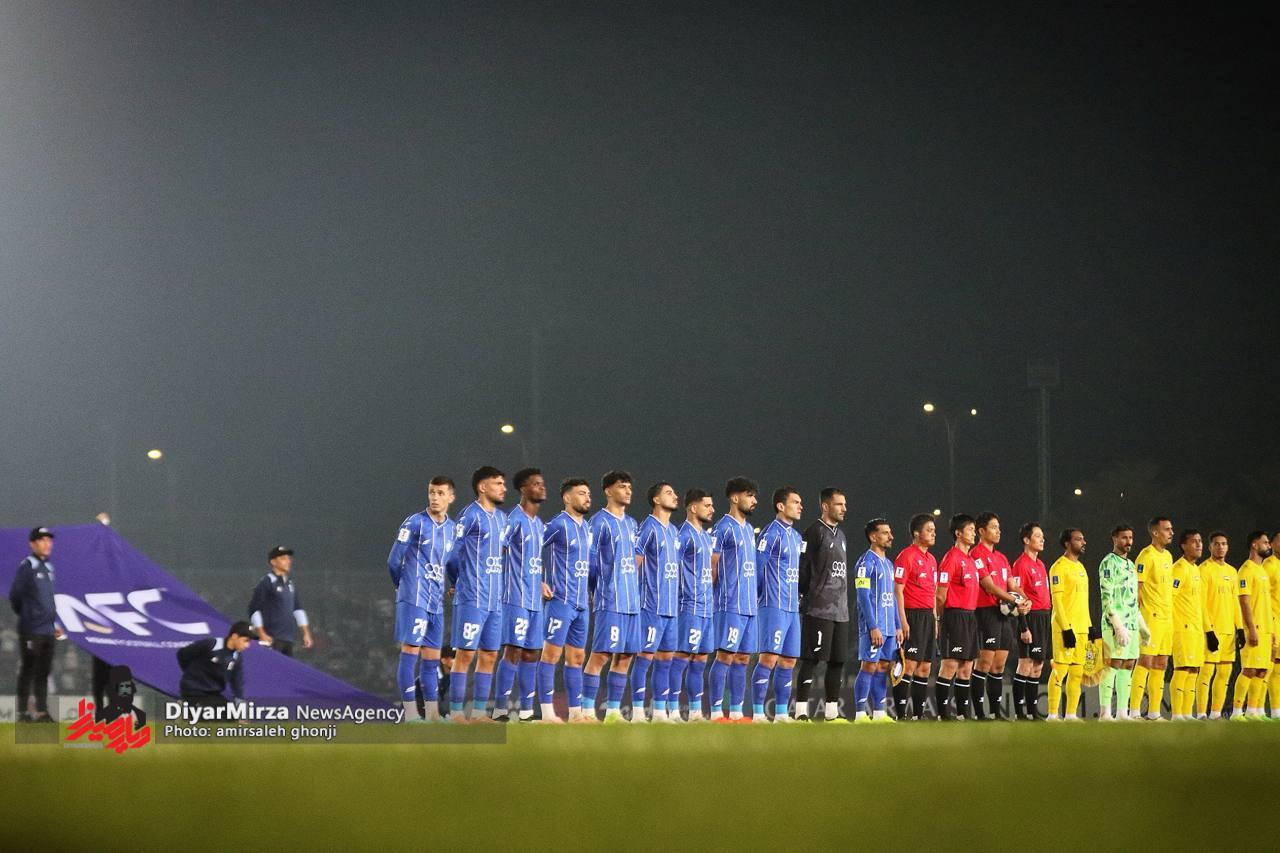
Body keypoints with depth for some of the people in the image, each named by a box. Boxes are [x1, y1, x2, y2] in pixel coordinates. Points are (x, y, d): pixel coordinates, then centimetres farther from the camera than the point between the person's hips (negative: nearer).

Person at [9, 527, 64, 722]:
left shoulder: (48, 568, 15)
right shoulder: (26, 566, -9)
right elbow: (14, 596, -9)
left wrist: (54, 623, 17)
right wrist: (26, 615, 3)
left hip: (48, 630, 7)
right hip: (31, 630, -7)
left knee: (43, 671, 8)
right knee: (28, 670, -4)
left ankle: (42, 712, 12)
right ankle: (22, 712, 1)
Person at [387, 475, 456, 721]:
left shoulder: (452, 529, 13)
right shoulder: (415, 523, -6)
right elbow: (394, 560, -4)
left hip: (437, 603, 6)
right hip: (414, 599, -6)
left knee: (432, 657, 8)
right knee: (410, 651, -7)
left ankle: (432, 715, 12)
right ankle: (410, 714, -7)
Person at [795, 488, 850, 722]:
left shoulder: (840, 535, 19)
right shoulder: (815, 532, -7)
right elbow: (802, 569, -12)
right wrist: (805, 596, -14)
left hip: (840, 612, 8)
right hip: (819, 611, -8)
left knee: (837, 661, 8)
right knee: (811, 660, -8)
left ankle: (831, 712, 14)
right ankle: (801, 711, -6)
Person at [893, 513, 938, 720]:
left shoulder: (931, 559, 17)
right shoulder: (906, 556, -9)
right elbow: (898, 590, -13)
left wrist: (935, 619, 18)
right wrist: (903, 621, -18)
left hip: (928, 616, 9)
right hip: (912, 616, -9)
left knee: (925, 667, 9)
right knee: (909, 665, -11)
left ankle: (918, 715, 14)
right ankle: (901, 715, -10)